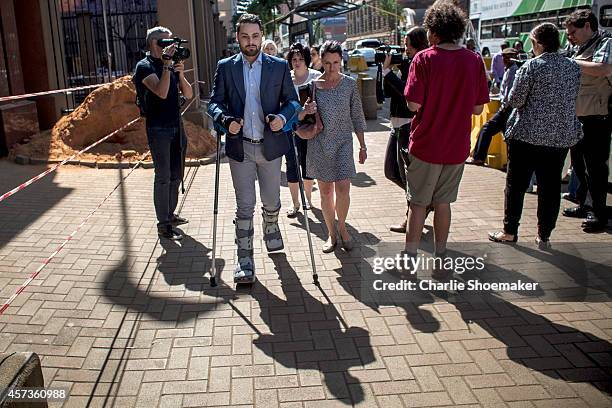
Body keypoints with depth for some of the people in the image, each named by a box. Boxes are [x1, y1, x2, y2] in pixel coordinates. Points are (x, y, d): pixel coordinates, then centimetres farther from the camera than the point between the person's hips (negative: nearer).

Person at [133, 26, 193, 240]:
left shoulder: (171, 65, 12)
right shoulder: (145, 66, -7)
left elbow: (188, 95, 6)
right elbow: (161, 92, -23)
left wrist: (180, 73, -8)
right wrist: (167, 66, -23)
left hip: (177, 126, 7)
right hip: (158, 128, -7)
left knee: (176, 175, 12)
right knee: (163, 177, -4)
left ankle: (170, 214, 25)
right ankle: (163, 224, 3)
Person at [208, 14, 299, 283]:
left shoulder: (279, 66, 3)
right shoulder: (225, 67, 3)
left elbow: (292, 100, 5)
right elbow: (214, 102, 2)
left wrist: (283, 117, -17)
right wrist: (225, 119, -19)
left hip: (270, 146, 1)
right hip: (240, 147, -1)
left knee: (272, 202, 13)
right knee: (244, 206, 1)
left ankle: (271, 229, 47)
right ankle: (245, 260, 11)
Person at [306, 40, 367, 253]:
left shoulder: (350, 84, 0)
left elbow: (357, 116, 6)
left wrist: (362, 146, 6)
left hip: (343, 141, 0)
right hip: (319, 143, 1)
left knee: (343, 189, -9)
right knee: (325, 191, 6)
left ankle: (342, 227, 16)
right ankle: (331, 233, 21)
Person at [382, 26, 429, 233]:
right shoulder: (404, 63, 12)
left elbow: (406, 90, -25)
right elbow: (388, 92, 11)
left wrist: (387, 70, -18)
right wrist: (386, 69, -1)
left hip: (410, 125, -9)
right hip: (398, 124, 9)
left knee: (407, 173, 1)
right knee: (391, 171, 16)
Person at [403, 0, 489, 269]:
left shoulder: (424, 59, -12)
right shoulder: (475, 60, -1)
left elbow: (413, 104, -16)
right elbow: (478, 108, 2)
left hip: (425, 145, -3)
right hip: (457, 147, 4)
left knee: (418, 203, 8)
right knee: (443, 202, 16)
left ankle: (410, 256, 14)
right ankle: (441, 255, 27)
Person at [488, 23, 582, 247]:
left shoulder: (531, 66, -11)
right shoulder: (573, 67, 5)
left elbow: (515, 100, -11)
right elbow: (572, 100, 14)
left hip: (527, 134, -4)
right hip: (562, 135, 5)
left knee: (516, 184, 7)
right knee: (550, 186, 10)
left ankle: (509, 231, 14)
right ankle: (544, 236, 17)